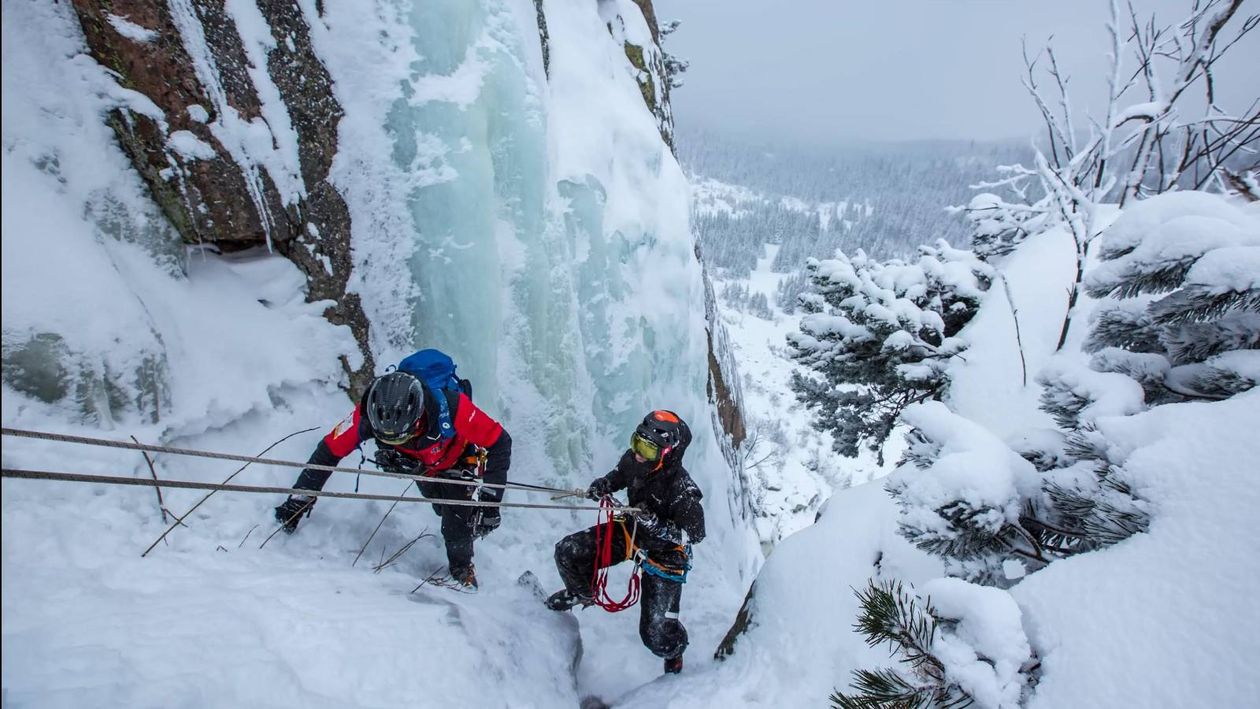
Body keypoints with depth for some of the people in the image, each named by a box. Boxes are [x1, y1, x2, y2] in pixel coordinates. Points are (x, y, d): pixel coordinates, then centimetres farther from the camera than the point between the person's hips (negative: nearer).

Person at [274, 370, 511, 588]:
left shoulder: (449, 406, -46)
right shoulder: (368, 413, -36)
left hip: (458, 460, -4)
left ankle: (462, 569, 8)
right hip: (421, 466, 4)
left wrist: (489, 502, -38)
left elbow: (498, 442, -36)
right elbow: (329, 451, -20)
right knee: (443, 509, 15)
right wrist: (298, 499, -18)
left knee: (457, 518, -17)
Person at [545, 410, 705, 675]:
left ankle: (674, 652, 38)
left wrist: (654, 524, -37)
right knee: (567, 552, -5)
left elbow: (695, 532, -25)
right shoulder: (633, 460, -20)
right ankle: (581, 593, 29)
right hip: (631, 531, 5)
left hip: (664, 553, -5)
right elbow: (618, 476, 4)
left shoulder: (683, 490, -35)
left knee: (656, 636, -2)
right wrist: (602, 486, -18)